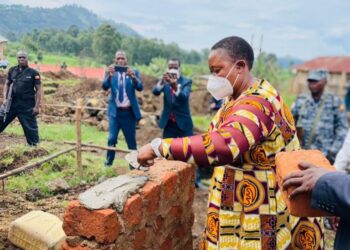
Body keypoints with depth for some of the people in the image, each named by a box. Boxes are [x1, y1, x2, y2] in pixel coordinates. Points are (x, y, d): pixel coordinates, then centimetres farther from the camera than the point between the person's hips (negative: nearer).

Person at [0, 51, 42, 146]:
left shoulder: (33, 73, -6)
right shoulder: (12, 70, 6)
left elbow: (38, 90, -6)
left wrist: (36, 107, -11)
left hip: (27, 106, -4)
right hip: (13, 103, 4)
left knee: (30, 127, 1)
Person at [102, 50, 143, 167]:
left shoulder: (134, 72, 1)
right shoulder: (111, 72, 2)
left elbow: (140, 87, -14)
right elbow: (105, 87, -14)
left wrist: (133, 77, -33)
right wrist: (109, 75, -32)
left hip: (129, 112, 0)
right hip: (115, 111, 0)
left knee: (131, 140, 8)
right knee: (112, 138, -6)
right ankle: (108, 162, 11)